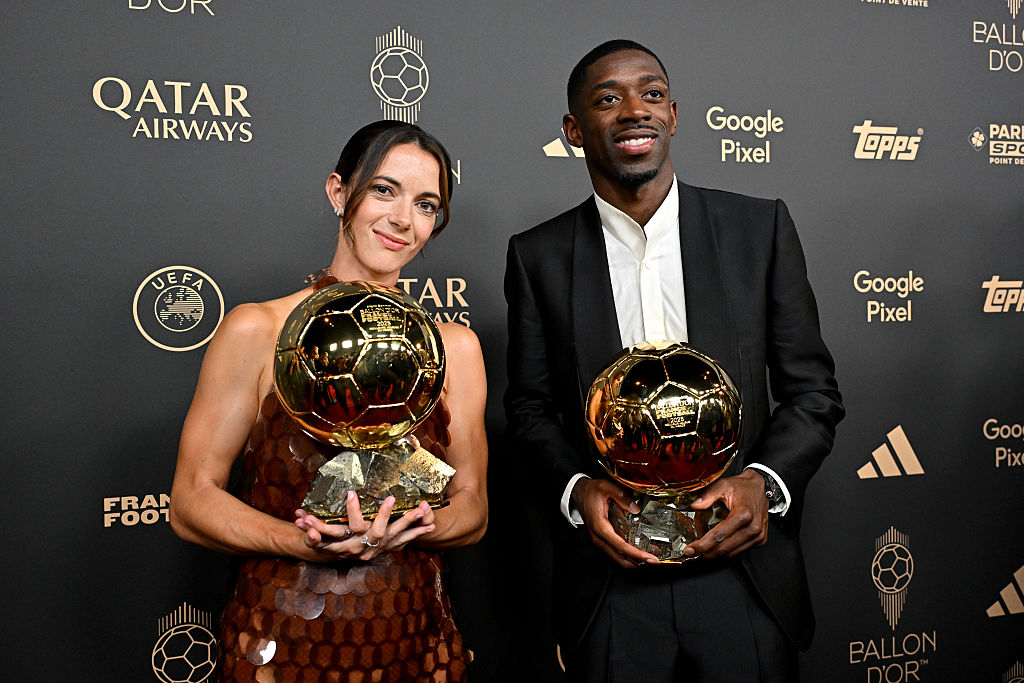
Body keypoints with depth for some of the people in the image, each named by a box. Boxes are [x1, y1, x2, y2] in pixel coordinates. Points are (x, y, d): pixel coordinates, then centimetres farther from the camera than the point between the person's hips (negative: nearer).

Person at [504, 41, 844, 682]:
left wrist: (765, 480, -14)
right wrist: (575, 488, -12)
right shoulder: (538, 255, -1)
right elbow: (530, 406, 5)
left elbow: (814, 390, 2)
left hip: (744, 572, 1)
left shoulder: (762, 228, -2)